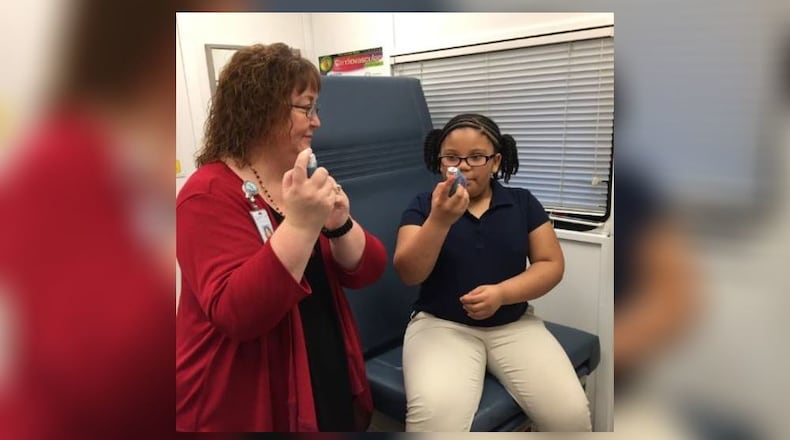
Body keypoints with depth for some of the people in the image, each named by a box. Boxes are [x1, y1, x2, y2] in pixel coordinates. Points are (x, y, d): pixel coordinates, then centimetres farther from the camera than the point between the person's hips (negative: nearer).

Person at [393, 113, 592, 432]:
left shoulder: (523, 203, 5)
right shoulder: (422, 206, 0)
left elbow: (551, 264, 2)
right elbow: (408, 274, -10)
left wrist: (502, 292, -14)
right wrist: (440, 220, -25)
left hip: (514, 324, 3)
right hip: (441, 324, -2)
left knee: (570, 413, -15)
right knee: (436, 413, -29)